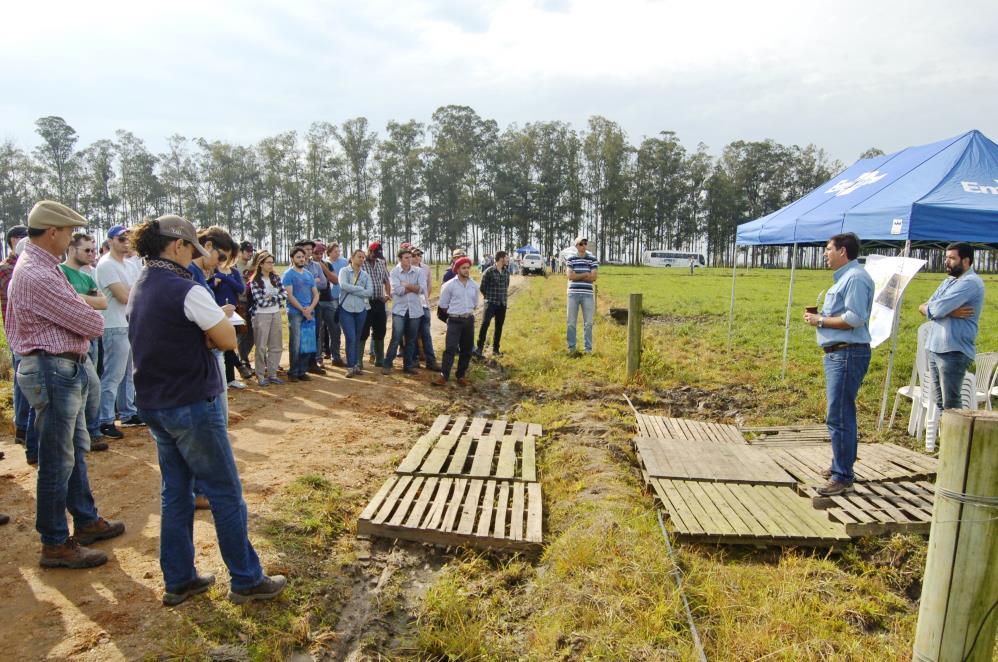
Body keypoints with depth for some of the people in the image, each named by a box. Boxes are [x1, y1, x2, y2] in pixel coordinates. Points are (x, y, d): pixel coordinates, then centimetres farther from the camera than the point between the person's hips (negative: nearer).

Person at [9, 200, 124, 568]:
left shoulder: (40, 266, 13)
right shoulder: (37, 276, -22)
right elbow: (92, 324, -18)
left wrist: (82, 316, -10)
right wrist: (93, 320, 3)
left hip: (67, 369, 11)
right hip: (54, 371, -11)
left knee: (76, 450, 20)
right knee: (57, 461, 0)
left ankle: (86, 522, 34)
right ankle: (55, 545, 13)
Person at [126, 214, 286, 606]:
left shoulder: (140, 289, 9)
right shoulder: (186, 290, -19)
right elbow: (229, 340, -16)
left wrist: (200, 332, -1)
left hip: (153, 404, 9)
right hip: (191, 405, -9)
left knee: (175, 491, 16)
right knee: (225, 493, 3)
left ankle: (178, 581, 26)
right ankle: (246, 581, 13)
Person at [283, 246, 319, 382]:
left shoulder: (309, 274, 15)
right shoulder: (288, 274, -2)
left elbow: (316, 294, 13)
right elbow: (289, 295, -10)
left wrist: (310, 308, -5)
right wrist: (303, 310, -14)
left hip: (309, 313, 5)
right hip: (295, 313, -5)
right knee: (295, 344, -6)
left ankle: (302, 371, 15)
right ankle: (293, 372, 4)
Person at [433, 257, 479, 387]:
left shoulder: (474, 286, 5)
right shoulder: (450, 285, -7)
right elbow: (443, 305, 1)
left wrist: (467, 312, 13)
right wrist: (454, 313, 8)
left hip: (469, 320, 4)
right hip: (455, 321, -4)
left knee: (466, 350, 7)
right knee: (450, 348, -11)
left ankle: (461, 375, 18)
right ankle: (443, 375, -8)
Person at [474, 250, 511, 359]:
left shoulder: (506, 272, 7)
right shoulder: (489, 272, -11)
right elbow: (482, 288, -3)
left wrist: (504, 296, 14)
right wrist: (489, 298, 6)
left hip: (502, 304, 6)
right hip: (491, 303, -6)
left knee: (499, 327, 9)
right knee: (485, 323, -20)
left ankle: (495, 349, 20)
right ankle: (479, 348, -13)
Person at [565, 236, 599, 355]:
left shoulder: (593, 259, 5)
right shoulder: (570, 259, 5)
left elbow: (593, 277, -5)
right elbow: (570, 276, -7)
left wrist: (577, 275, -7)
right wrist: (586, 274, -7)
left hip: (588, 294, 0)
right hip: (573, 293, 0)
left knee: (588, 323, 2)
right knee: (571, 322, 3)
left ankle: (588, 348, 10)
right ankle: (571, 347, 12)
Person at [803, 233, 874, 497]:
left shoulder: (855, 278, -14)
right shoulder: (844, 277, 20)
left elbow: (854, 319, -22)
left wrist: (820, 321, -13)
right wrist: (819, 315, 8)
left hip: (848, 354, -11)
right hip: (837, 353, 11)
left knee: (839, 416, -9)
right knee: (841, 414, 18)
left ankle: (842, 477, -3)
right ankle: (841, 465, 30)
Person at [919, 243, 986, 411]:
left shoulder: (970, 282, -11)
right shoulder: (948, 281, 18)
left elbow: (938, 309, -20)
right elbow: (923, 307, 9)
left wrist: (927, 308, 2)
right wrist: (950, 312, -8)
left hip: (953, 352, -9)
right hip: (935, 349, 9)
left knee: (950, 404, -5)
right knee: (938, 402, 12)